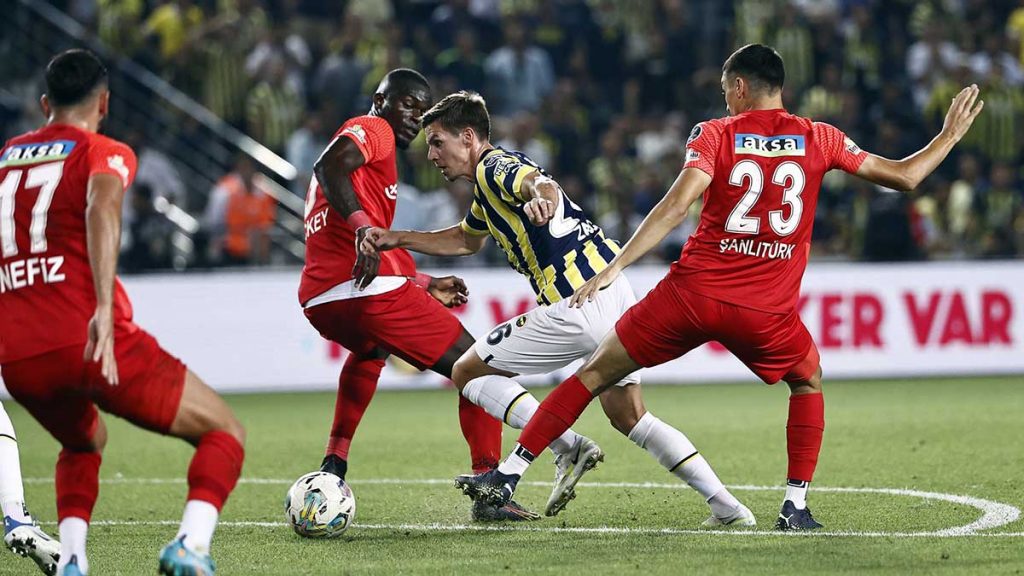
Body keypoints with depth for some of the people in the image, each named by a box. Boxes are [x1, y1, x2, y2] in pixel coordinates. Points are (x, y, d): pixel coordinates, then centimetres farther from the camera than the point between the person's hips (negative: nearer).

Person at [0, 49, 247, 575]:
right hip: (94, 344, -5)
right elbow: (102, 204, -19)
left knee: (84, 443, 36)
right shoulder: (103, 154, 3)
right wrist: (105, 308, -30)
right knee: (225, 433, 8)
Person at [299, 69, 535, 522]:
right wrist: (363, 227, -32)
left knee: (369, 350, 42)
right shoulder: (373, 130, 4)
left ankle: (333, 466, 27)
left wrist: (425, 286, 32)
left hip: (318, 299, 9)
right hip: (374, 292, -9)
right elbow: (329, 165, -21)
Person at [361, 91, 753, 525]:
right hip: (617, 292, 10)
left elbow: (540, 182, -32)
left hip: (580, 306, -10)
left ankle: (567, 446, -7)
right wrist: (398, 240, 33)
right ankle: (728, 508, 11)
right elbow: (467, 240, 42)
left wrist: (541, 198, -56)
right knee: (627, 415, 19)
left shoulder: (495, 167, -7)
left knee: (469, 372, 3)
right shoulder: (487, 184, 23)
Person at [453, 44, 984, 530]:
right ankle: (796, 505, 16)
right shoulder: (819, 139, 8)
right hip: (767, 311, 1)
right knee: (808, 381, 29)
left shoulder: (714, 135, 3)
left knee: (596, 373, 11)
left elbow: (678, 203, -11)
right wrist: (950, 136, 31)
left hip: (692, 292, -1)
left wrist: (614, 268, -14)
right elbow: (903, 176, 14)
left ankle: (505, 476, 6)